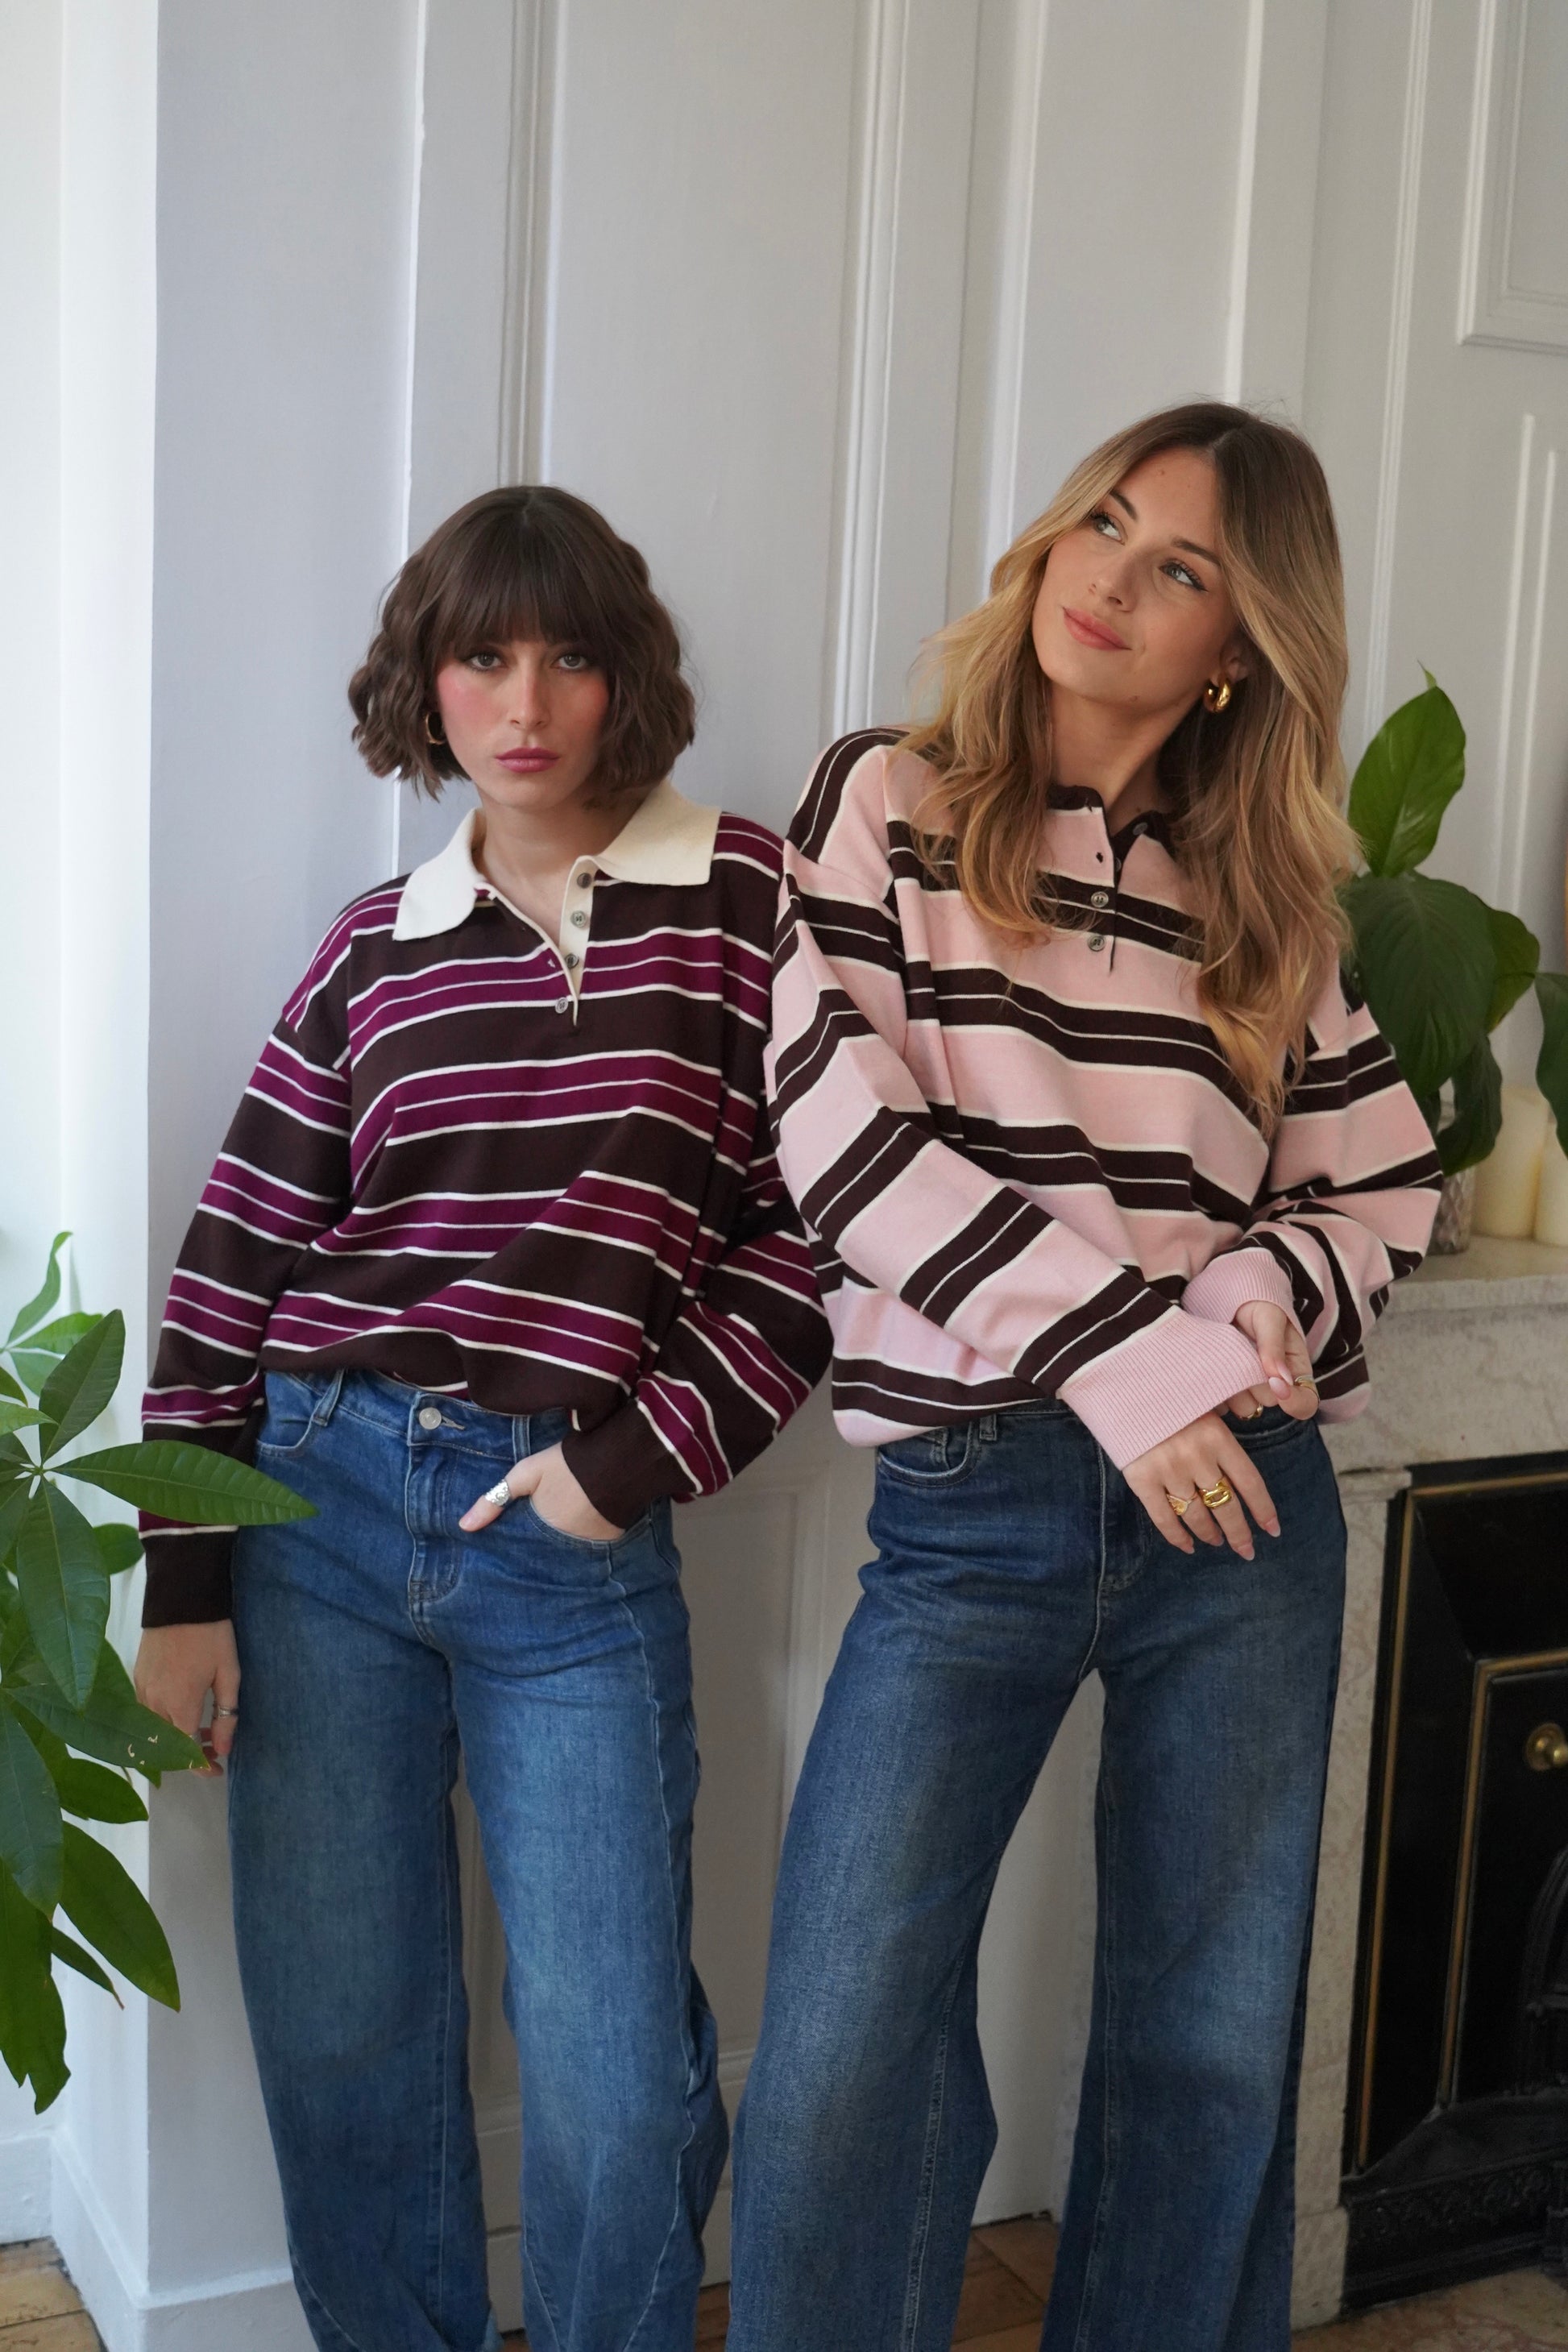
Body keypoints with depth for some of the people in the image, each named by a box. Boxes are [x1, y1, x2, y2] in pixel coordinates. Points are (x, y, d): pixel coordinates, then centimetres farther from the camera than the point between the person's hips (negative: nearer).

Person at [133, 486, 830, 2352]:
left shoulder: (744, 901, 1)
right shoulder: (379, 945, 8)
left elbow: (814, 1227, -3)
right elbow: (232, 1263, 7)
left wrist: (637, 1459, -8)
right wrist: (184, 1587, 3)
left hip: (574, 1556, -2)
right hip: (319, 1501, 3)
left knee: (613, 2093, 0)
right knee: (339, 2049, 10)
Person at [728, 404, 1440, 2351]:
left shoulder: (1262, 890, 12)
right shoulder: (890, 805, 4)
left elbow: (1386, 1177, 13)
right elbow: (838, 1125, -9)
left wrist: (1253, 1308, -10)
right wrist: (1117, 1353, -17)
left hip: (1241, 1499, 3)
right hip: (972, 1507, -3)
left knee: (1214, 2044, 10)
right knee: (845, 2063, -9)